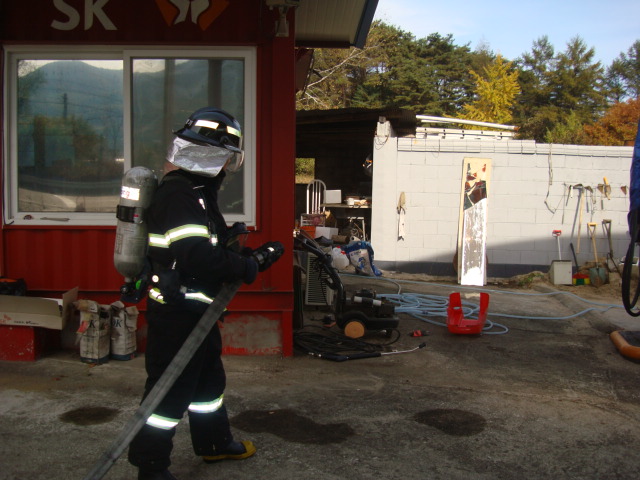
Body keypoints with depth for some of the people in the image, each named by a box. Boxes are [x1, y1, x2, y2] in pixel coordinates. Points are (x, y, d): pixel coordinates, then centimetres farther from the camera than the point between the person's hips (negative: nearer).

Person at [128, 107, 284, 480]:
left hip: (195, 308, 11)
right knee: (171, 389, 1)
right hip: (176, 312, -11)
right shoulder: (179, 195, -22)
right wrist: (253, 264, -21)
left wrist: (227, 238, 2)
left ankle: (214, 442, 41)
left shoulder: (197, 190, 11)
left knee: (208, 376, 23)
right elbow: (200, 260, -30)